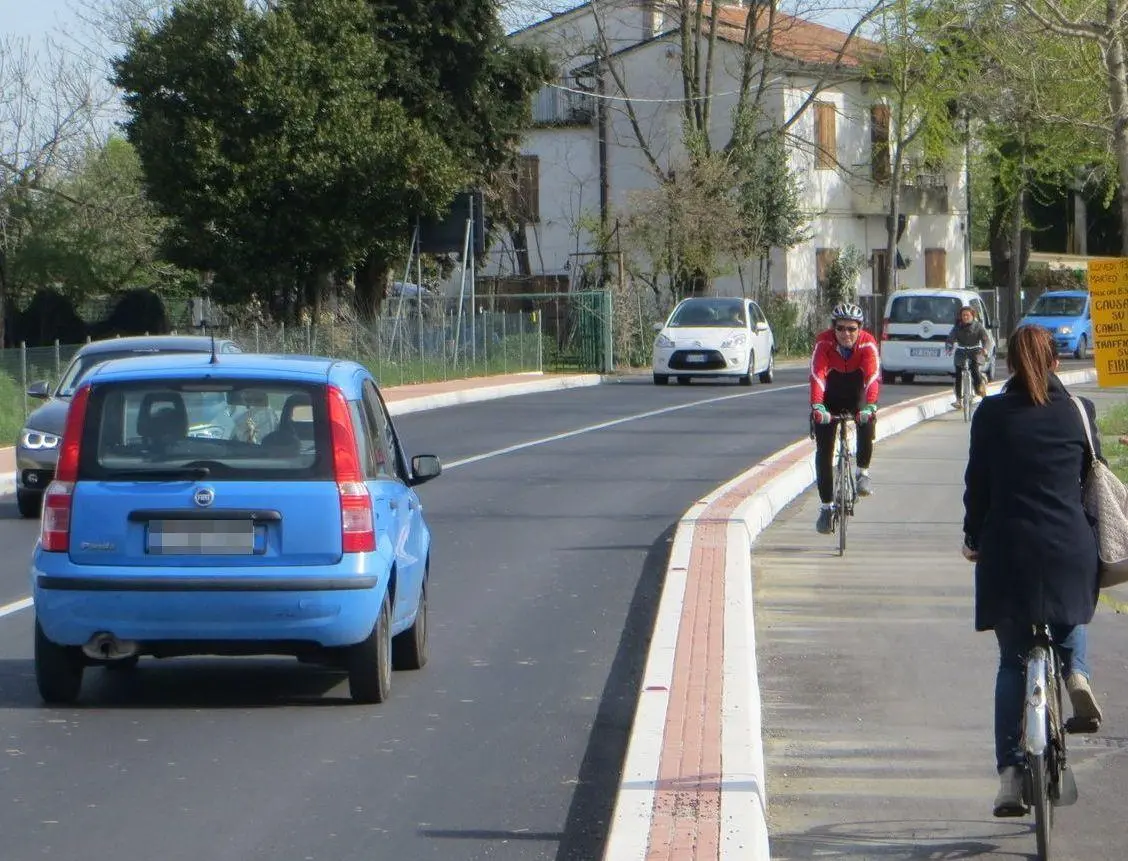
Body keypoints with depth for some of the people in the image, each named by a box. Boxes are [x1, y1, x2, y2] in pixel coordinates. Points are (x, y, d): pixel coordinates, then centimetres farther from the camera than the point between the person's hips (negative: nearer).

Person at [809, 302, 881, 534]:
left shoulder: (868, 343, -24)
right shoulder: (824, 343, -25)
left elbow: (873, 375, -36)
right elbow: (817, 375, -36)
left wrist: (870, 406, -53)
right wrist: (817, 406, -53)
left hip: (856, 397, 0)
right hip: (829, 400, 0)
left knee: (867, 422, -31)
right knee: (823, 450, -8)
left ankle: (863, 473, -10)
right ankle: (826, 506, 2)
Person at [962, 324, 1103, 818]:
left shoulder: (992, 414, -2)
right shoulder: (1078, 411, 3)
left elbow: (977, 482, 1)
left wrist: (973, 538, 16)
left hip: (1008, 550, -1)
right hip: (1071, 549, 1)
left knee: (1013, 664, 9)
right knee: (1070, 619, 32)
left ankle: (1011, 774, -2)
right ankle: (1075, 672, 0)